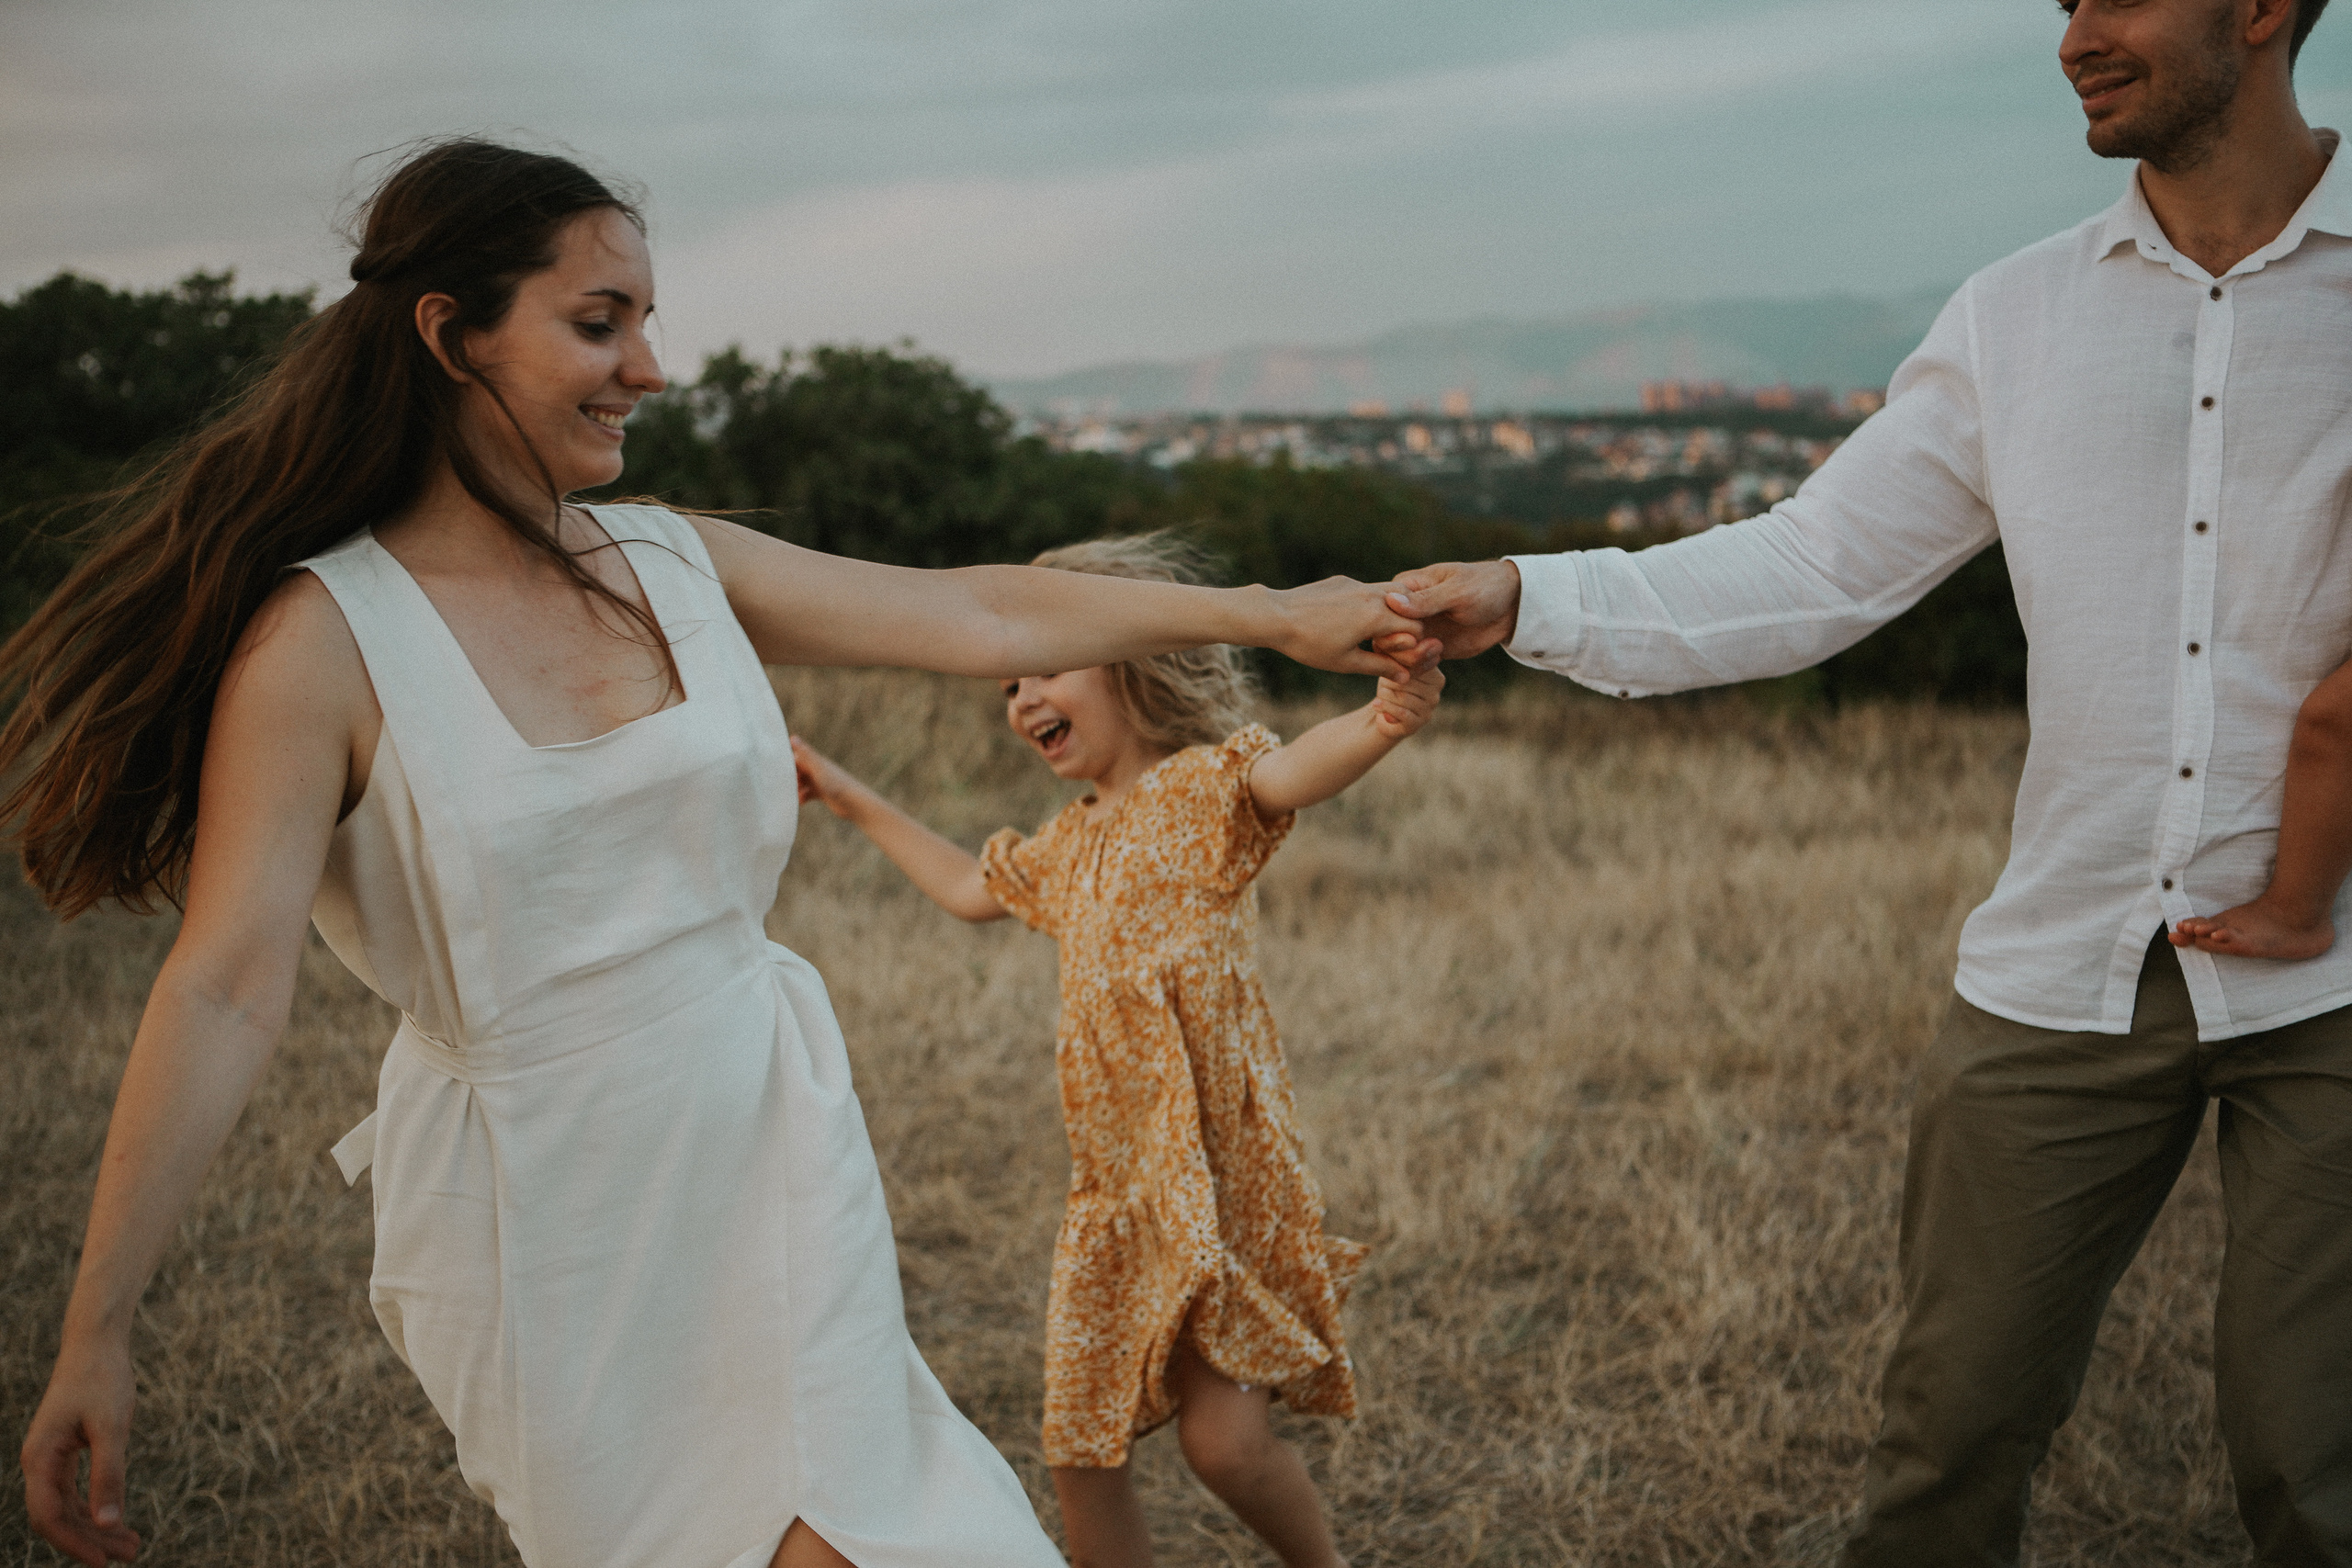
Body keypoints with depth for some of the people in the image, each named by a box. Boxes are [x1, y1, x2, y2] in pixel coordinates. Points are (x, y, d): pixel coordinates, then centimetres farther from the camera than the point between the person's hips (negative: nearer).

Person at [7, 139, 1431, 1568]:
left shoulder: (678, 563, 2)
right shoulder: (324, 638, -14)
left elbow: (982, 615, 4)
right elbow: (226, 989, -17)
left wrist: (1268, 614, 5)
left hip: (769, 1148, 4)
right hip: (545, 1218, -4)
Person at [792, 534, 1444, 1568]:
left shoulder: (1200, 787, -9)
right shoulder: (1066, 843, 15)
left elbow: (1292, 770, -32)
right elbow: (970, 889, 36)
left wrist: (1380, 723, -54)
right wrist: (853, 802, 40)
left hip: (1217, 1167, -7)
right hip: (1112, 1185, 7)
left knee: (1224, 1435, -9)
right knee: (1079, 1448, 6)